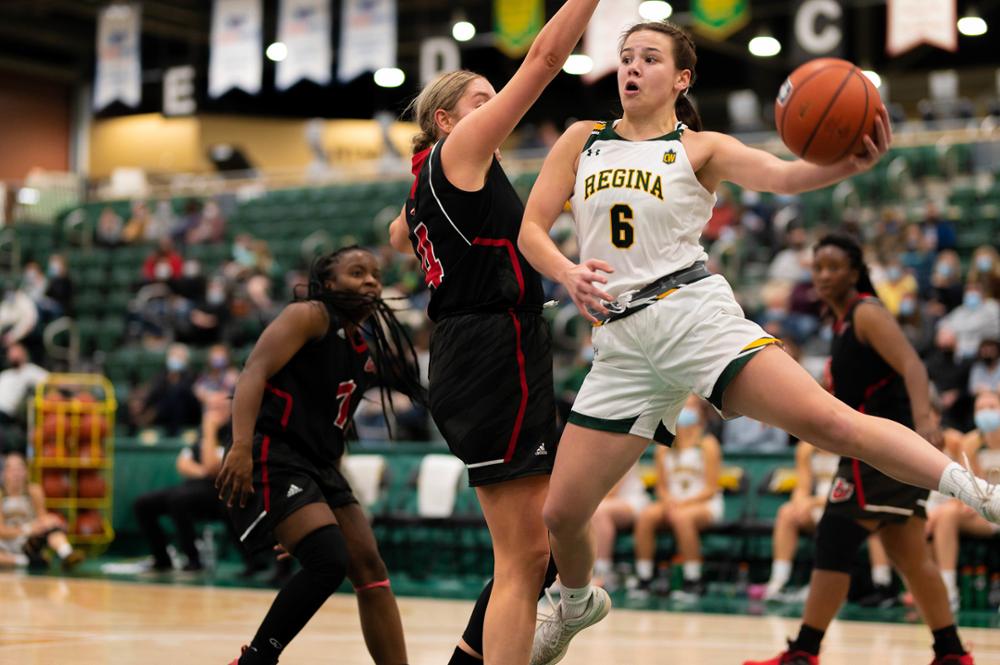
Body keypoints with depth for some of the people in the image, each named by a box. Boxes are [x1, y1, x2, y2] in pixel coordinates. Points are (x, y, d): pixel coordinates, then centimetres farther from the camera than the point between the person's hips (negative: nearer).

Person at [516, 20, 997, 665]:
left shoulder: (701, 148, 5)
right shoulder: (583, 140, 14)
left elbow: (781, 175, -13)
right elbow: (532, 227, 10)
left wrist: (849, 164, -35)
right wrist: (568, 274, -13)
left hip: (694, 311, -3)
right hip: (622, 339, 3)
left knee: (827, 421, -25)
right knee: (561, 513, 5)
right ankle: (576, 604, 37)